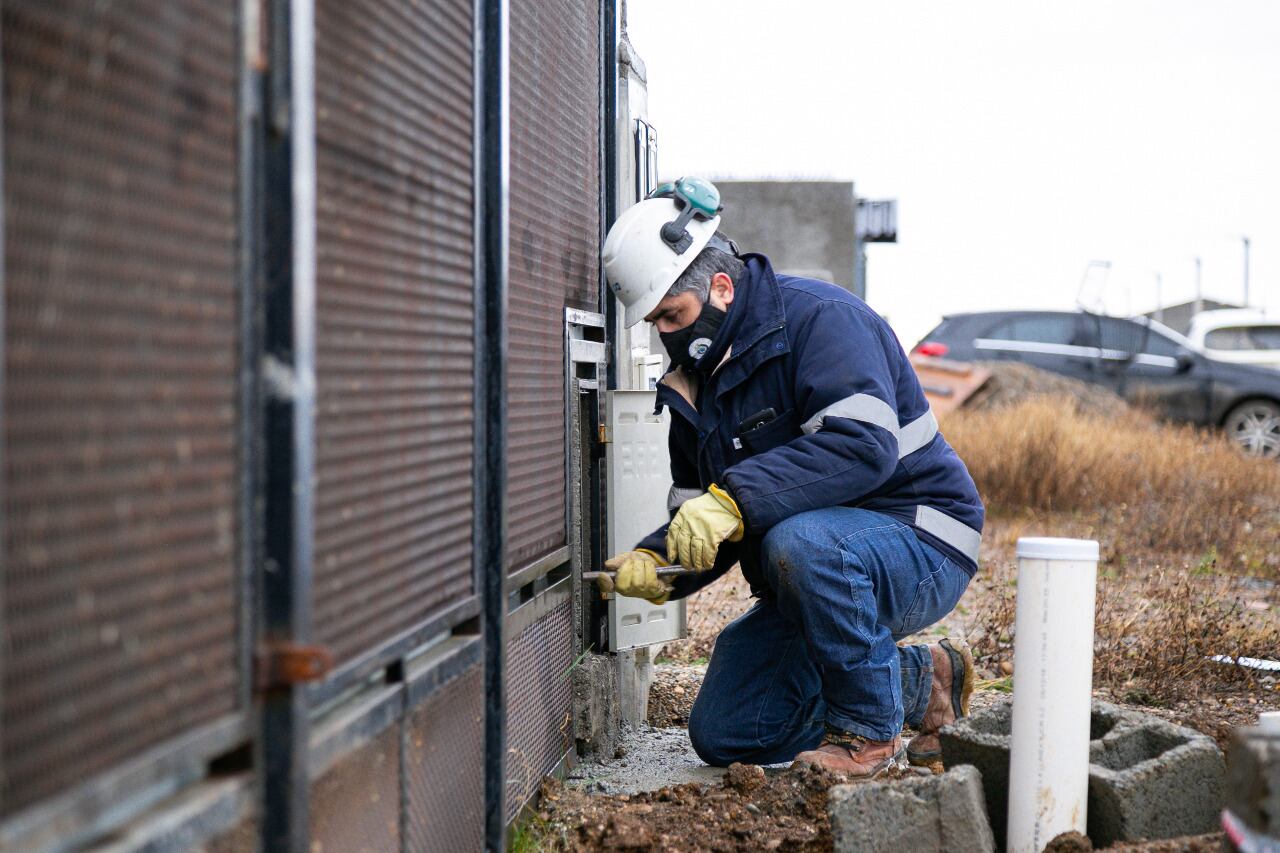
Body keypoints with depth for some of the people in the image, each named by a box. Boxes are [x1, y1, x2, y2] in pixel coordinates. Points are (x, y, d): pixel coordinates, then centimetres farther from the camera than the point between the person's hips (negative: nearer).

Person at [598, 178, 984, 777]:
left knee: (799, 542, -40)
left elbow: (864, 443, -34)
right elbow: (696, 514, 9)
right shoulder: (696, 379, 8)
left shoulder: (819, 317, -18)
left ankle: (870, 729, -17)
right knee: (723, 737, 4)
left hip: (921, 546, -9)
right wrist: (656, 561, -14)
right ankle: (920, 683, 18)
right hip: (821, 571, 9)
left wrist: (735, 497, -39)